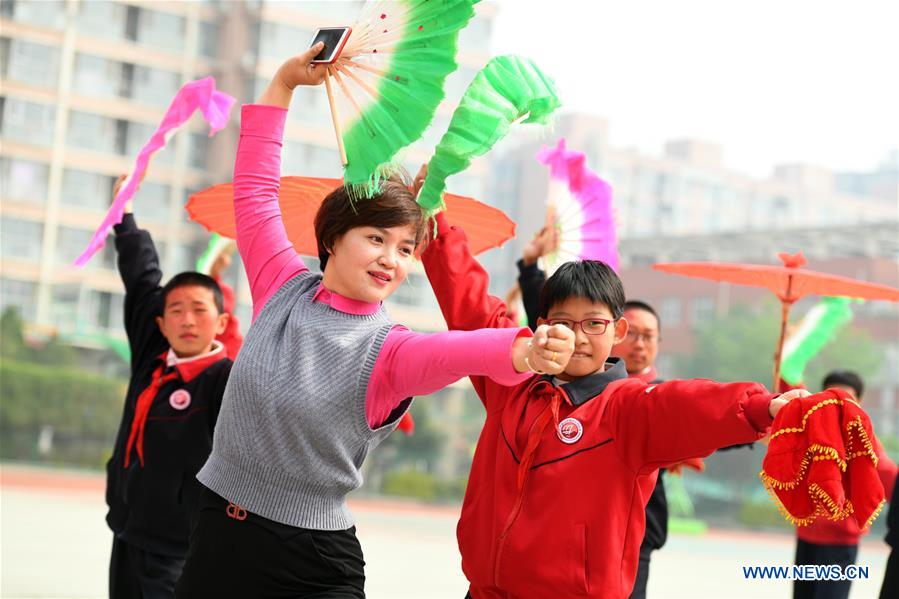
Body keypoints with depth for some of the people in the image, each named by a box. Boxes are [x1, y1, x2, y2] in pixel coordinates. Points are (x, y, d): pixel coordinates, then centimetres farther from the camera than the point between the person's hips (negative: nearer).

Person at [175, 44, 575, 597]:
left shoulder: (389, 350, -10)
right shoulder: (284, 288, 0)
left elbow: (456, 350, -32)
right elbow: (255, 187, 5)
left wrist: (524, 351, -53)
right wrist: (284, 83, 2)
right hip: (221, 530, 3)